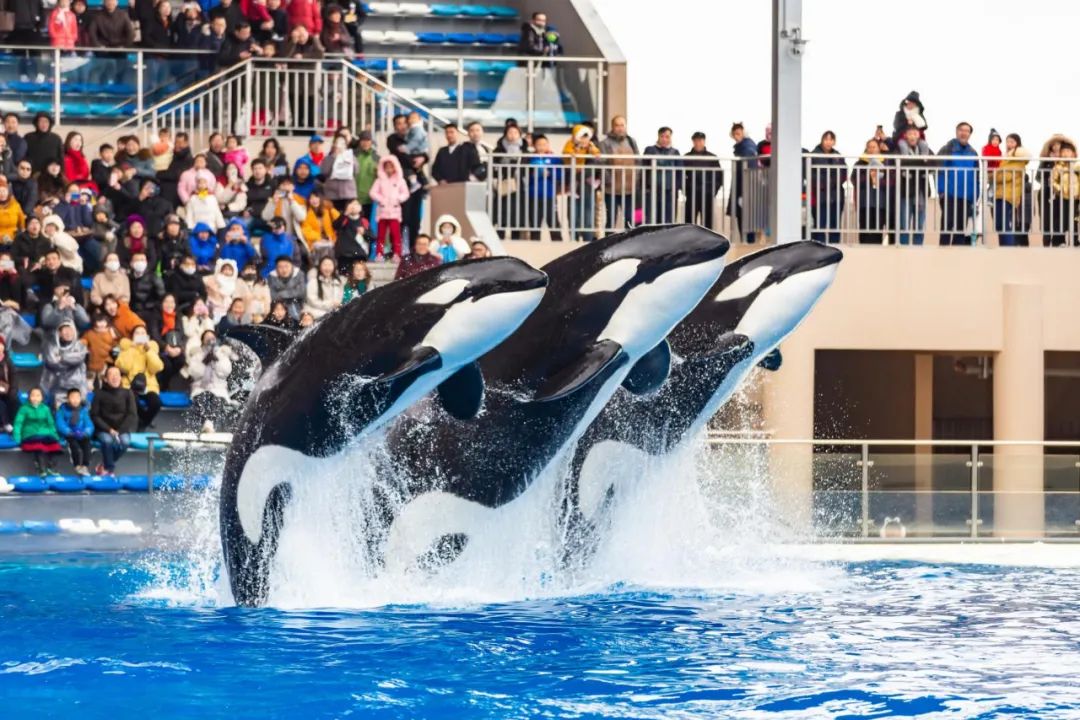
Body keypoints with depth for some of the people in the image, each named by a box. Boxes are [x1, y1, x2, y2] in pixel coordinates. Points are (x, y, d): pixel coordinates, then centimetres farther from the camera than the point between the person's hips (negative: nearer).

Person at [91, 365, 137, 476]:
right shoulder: (100, 394, -6)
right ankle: (110, 469, -13)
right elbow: (94, 416, -5)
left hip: (122, 430, 1)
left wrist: (119, 431, -17)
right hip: (104, 430, -1)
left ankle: (104, 466, -8)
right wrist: (109, 430, -16)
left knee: (125, 441, -31)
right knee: (107, 440, -35)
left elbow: (132, 415, -5)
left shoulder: (127, 393, -2)